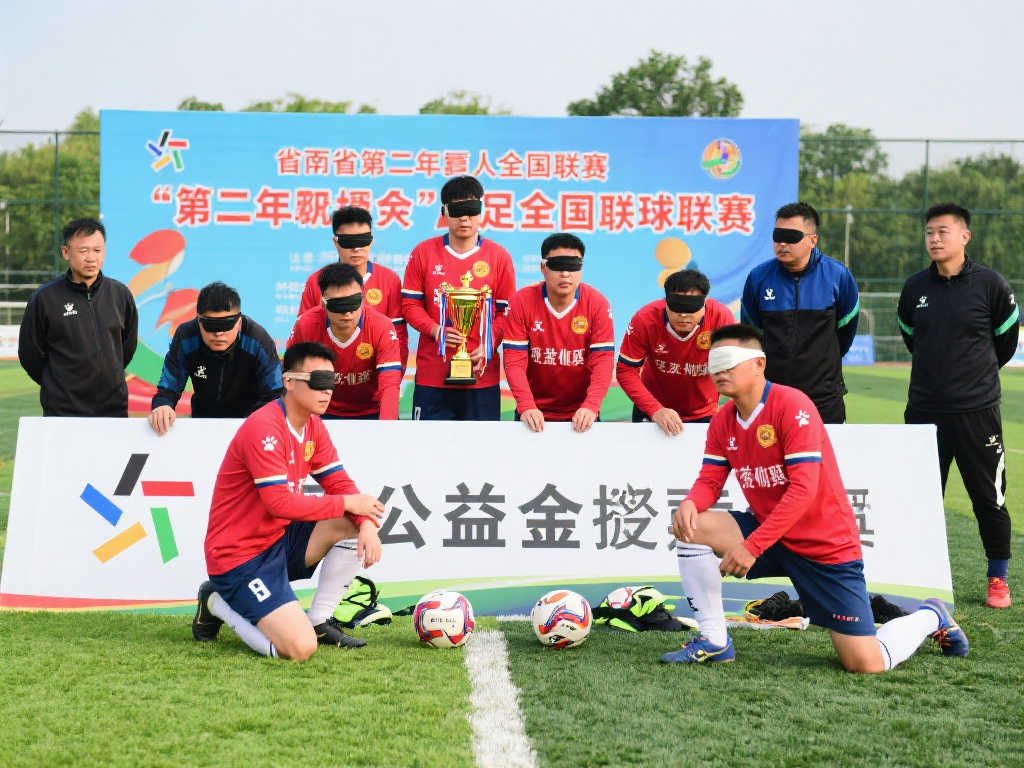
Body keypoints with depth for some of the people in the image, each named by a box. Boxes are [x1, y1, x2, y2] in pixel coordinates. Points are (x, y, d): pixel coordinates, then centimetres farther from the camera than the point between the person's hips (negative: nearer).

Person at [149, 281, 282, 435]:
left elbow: (273, 395, -14)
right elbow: (167, 389, -11)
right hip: (202, 419, 4)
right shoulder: (185, 338, -16)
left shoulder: (259, 341, -21)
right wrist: (161, 406, -35)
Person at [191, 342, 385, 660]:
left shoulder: (313, 427, 7)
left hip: (278, 540, 9)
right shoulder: (264, 428, -22)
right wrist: (347, 503, -19)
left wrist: (366, 522, -15)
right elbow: (281, 503, -27)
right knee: (300, 648, -22)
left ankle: (319, 622, 5)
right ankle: (218, 605, 3)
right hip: (239, 558, -9)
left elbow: (340, 483, 6)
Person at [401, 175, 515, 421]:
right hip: (432, 376, 0)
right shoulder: (423, 252, 5)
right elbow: (410, 304, 6)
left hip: (481, 376, 0)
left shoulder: (498, 256, 4)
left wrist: (488, 343, -10)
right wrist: (436, 330, -12)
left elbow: (506, 311, 6)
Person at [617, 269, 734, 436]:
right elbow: (626, 371, -20)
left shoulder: (721, 318, -25)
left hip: (704, 415, 0)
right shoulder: (646, 319, -25)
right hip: (652, 412, 0)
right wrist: (655, 410, -32)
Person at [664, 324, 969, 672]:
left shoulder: (792, 405, -21)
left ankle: (930, 617, 23)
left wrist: (752, 546, -32)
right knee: (692, 525, -14)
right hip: (768, 534, 7)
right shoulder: (723, 420, 2)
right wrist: (690, 503, -24)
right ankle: (713, 642, -4)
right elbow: (710, 481, 1)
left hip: (825, 545, -7)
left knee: (866, 664, -10)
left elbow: (804, 488, -27)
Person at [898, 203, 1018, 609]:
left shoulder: (990, 284, -6)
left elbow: (1006, 339, 9)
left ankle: (998, 578, 15)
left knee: (989, 498, 2)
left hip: (977, 411, -3)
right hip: (924, 410, 3)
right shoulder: (914, 287, 4)